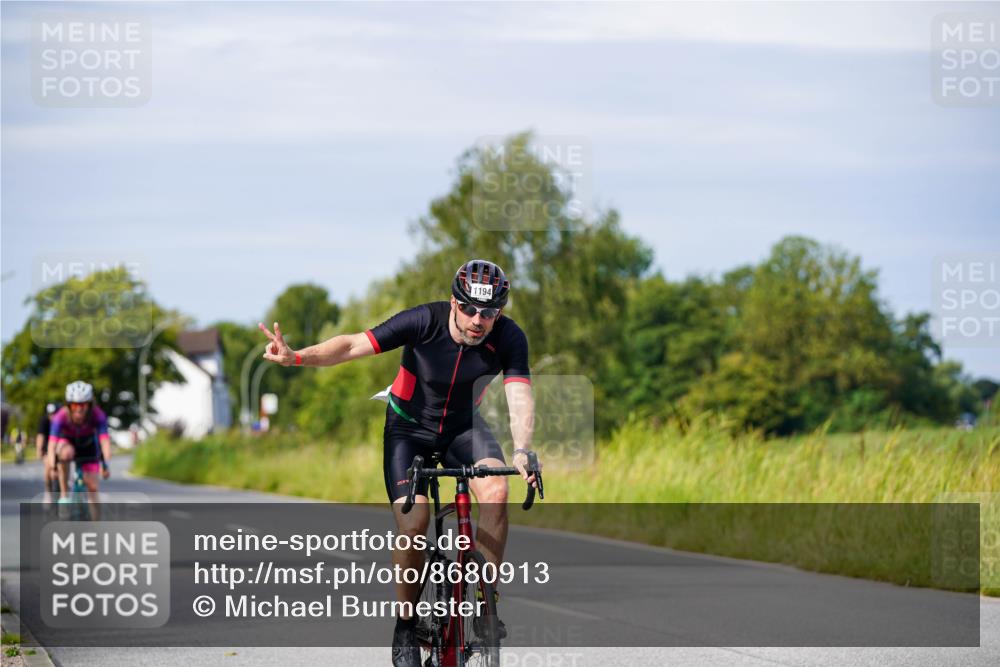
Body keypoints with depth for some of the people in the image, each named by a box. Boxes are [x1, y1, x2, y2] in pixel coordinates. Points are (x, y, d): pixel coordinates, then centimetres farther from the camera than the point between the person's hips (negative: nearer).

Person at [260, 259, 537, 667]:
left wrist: (521, 452, -49)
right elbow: (354, 345, -27)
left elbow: (520, 397, -30)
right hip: (410, 427, -2)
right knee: (413, 524, -21)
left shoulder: (509, 338, -21)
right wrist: (296, 357, -42)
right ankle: (406, 625, 0)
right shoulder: (424, 322, -26)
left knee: (495, 492, -28)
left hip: (462, 427, 2)